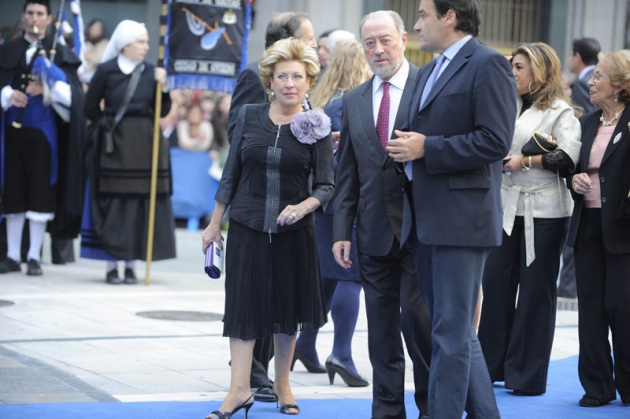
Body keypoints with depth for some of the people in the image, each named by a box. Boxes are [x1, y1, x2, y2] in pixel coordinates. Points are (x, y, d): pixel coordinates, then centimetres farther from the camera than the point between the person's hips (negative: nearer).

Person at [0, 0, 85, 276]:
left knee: (40, 192, -4)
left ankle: (34, 257, 1)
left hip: (42, 131, -2)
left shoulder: (59, 53, 5)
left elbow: (71, 92, -7)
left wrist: (47, 89, -24)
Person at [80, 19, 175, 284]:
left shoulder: (151, 72, 5)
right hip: (115, 145, -3)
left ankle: (131, 265, 9)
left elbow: (162, 112, 3)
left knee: (140, 203, 2)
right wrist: (109, 124, -4)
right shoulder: (106, 71, -3)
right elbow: (90, 109, 3)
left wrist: (162, 86, -9)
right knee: (113, 203, -2)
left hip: (144, 146, 3)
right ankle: (111, 266, 4)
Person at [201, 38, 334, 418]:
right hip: (247, 227, 0)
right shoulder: (250, 117, 1)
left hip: (293, 231, 0)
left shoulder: (316, 127, -3)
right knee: (243, 304, -3)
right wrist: (215, 223, 7)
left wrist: (303, 207, -24)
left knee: (287, 306, 9)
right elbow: (231, 174, 6)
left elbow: (326, 185, -4)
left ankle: (282, 384, 23)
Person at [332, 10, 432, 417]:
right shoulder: (354, 101, 13)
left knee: (416, 316, -9)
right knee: (381, 328, 8)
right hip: (374, 229, 5)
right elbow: (347, 174, 12)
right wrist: (342, 231, 7)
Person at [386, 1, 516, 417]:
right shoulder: (429, 72, 20)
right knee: (456, 331, 14)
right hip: (426, 220, 9)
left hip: (461, 218, -9)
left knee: (452, 333, -7)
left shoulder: (488, 64, -8)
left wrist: (426, 148, -16)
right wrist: (408, 146, 7)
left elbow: (495, 142, -18)